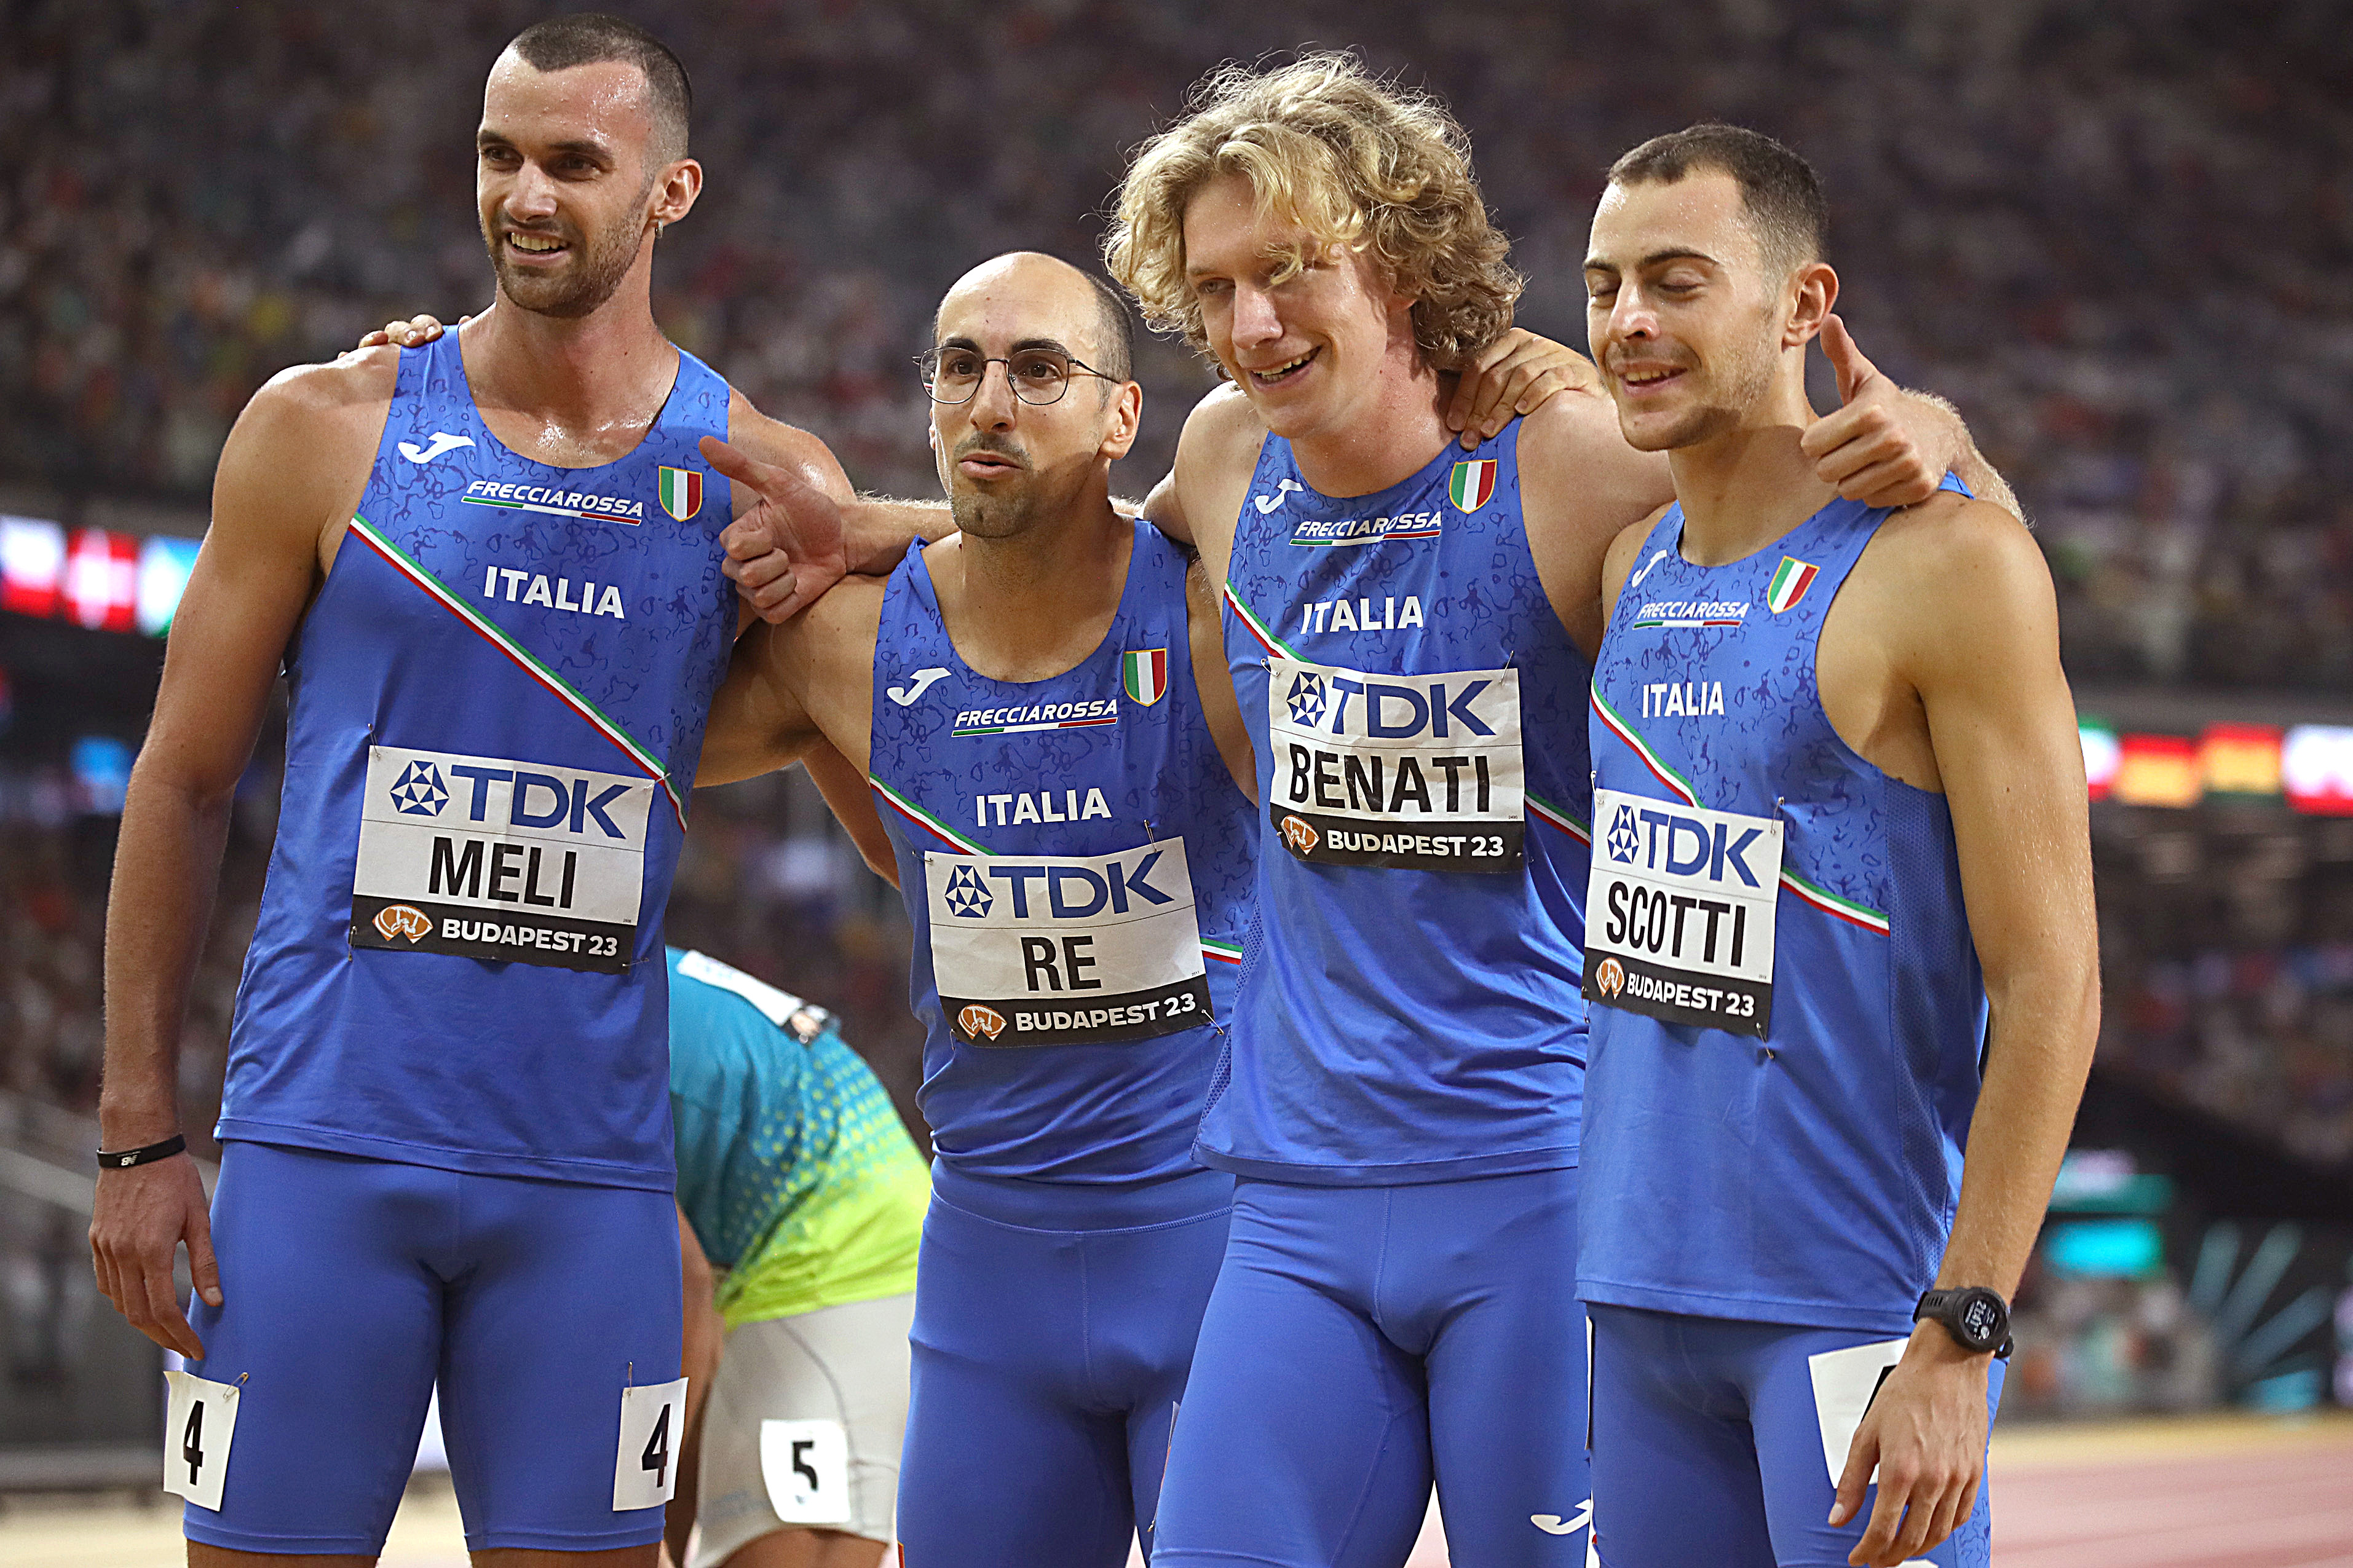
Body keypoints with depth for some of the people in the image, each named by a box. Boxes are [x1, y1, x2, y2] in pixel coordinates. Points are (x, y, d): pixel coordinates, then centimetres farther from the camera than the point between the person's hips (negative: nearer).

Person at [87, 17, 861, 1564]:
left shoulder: (760, 480, 4)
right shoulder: (327, 430, 2)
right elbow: (185, 784, 5)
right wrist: (140, 1132, 1)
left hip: (590, 1172, 1)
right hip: (321, 1144, -1)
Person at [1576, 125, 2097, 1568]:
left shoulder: (1947, 566, -11)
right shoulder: (1639, 571, 11)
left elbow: (2051, 985, -14)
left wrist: (1959, 1341, -19)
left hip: (1859, 1311, -7)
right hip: (1645, 1290, 7)